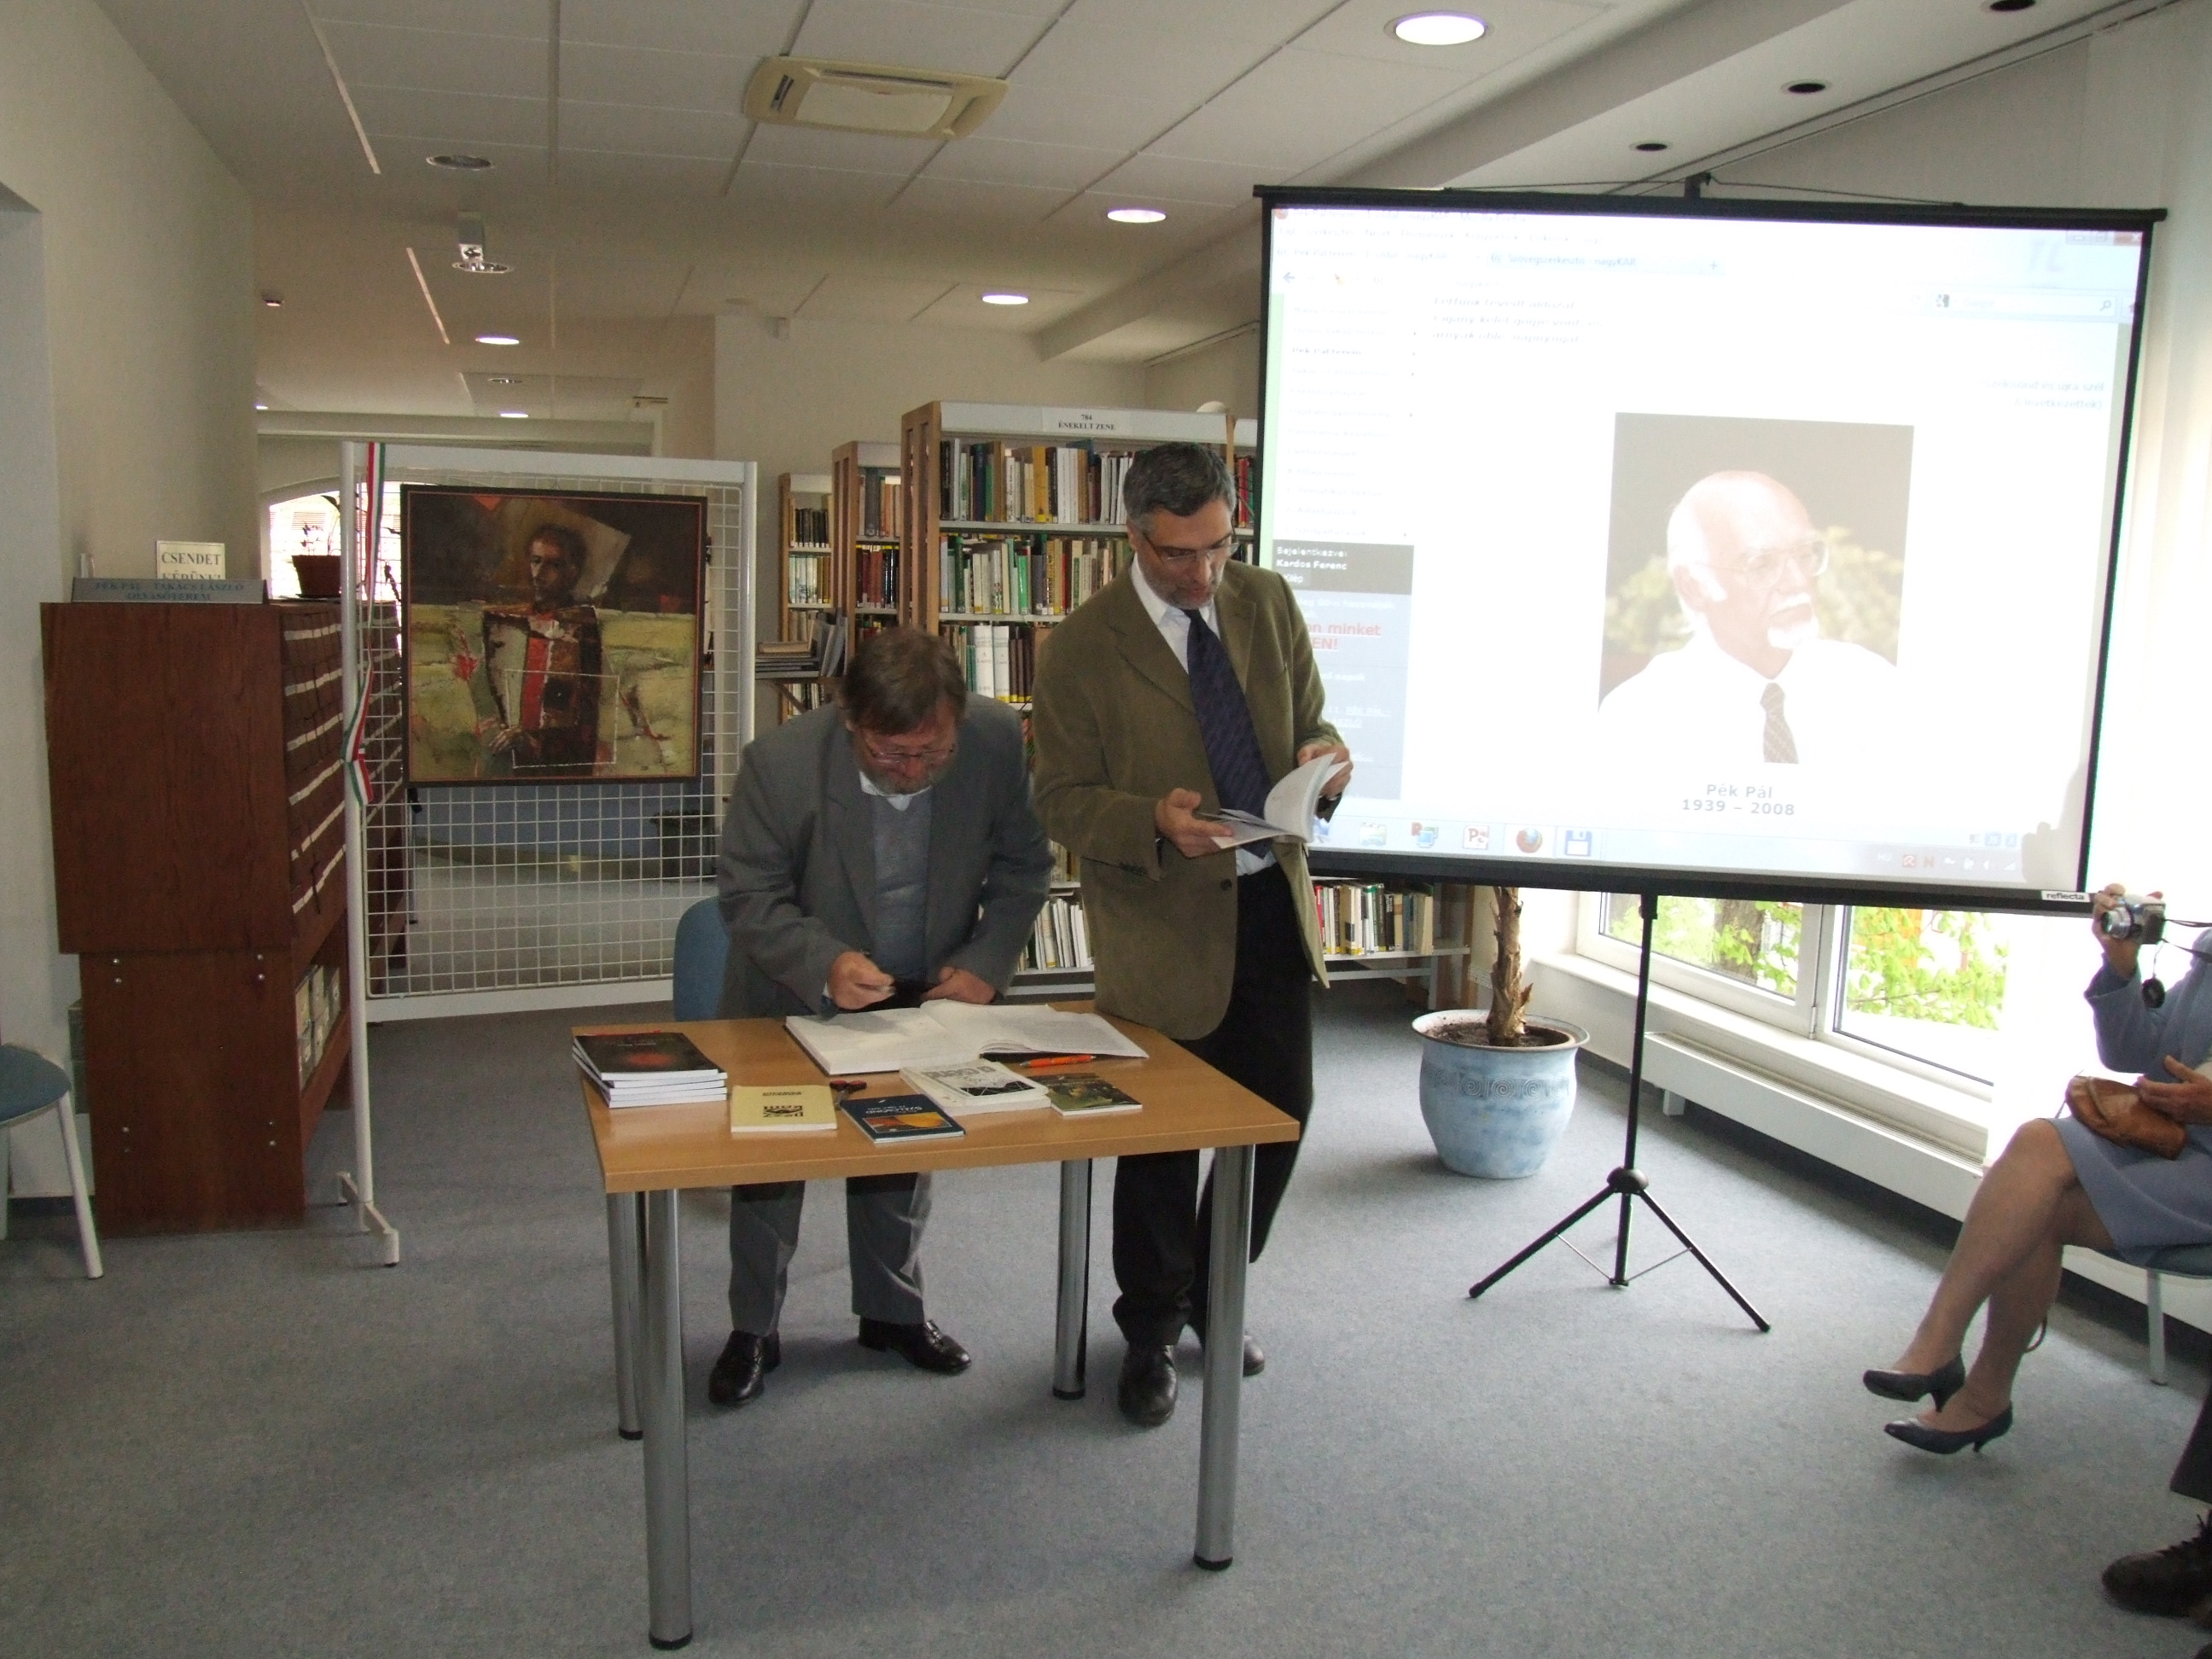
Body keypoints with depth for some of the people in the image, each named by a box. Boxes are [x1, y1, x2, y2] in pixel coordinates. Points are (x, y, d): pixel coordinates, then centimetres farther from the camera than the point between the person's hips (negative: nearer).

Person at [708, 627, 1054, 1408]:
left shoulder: (999, 740, -25)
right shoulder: (781, 763, -30)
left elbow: (1024, 867, -10)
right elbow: (748, 896, -20)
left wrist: (987, 961, -24)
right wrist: (825, 964, -37)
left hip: (927, 994, 2)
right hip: (796, 999, -2)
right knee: (769, 1159, 10)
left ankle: (892, 1312, 38)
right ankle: (753, 1330, 30)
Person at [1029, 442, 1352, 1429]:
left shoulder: (1267, 602, 2)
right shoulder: (1081, 649, -12)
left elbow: (1309, 724, 10)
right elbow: (1062, 801, -9)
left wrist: (1324, 757, -14)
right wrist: (1155, 823, -28)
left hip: (1271, 901, 5)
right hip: (1165, 917, -4)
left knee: (1282, 1109, 11)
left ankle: (1216, 1297, 37)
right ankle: (1151, 1335, 31)